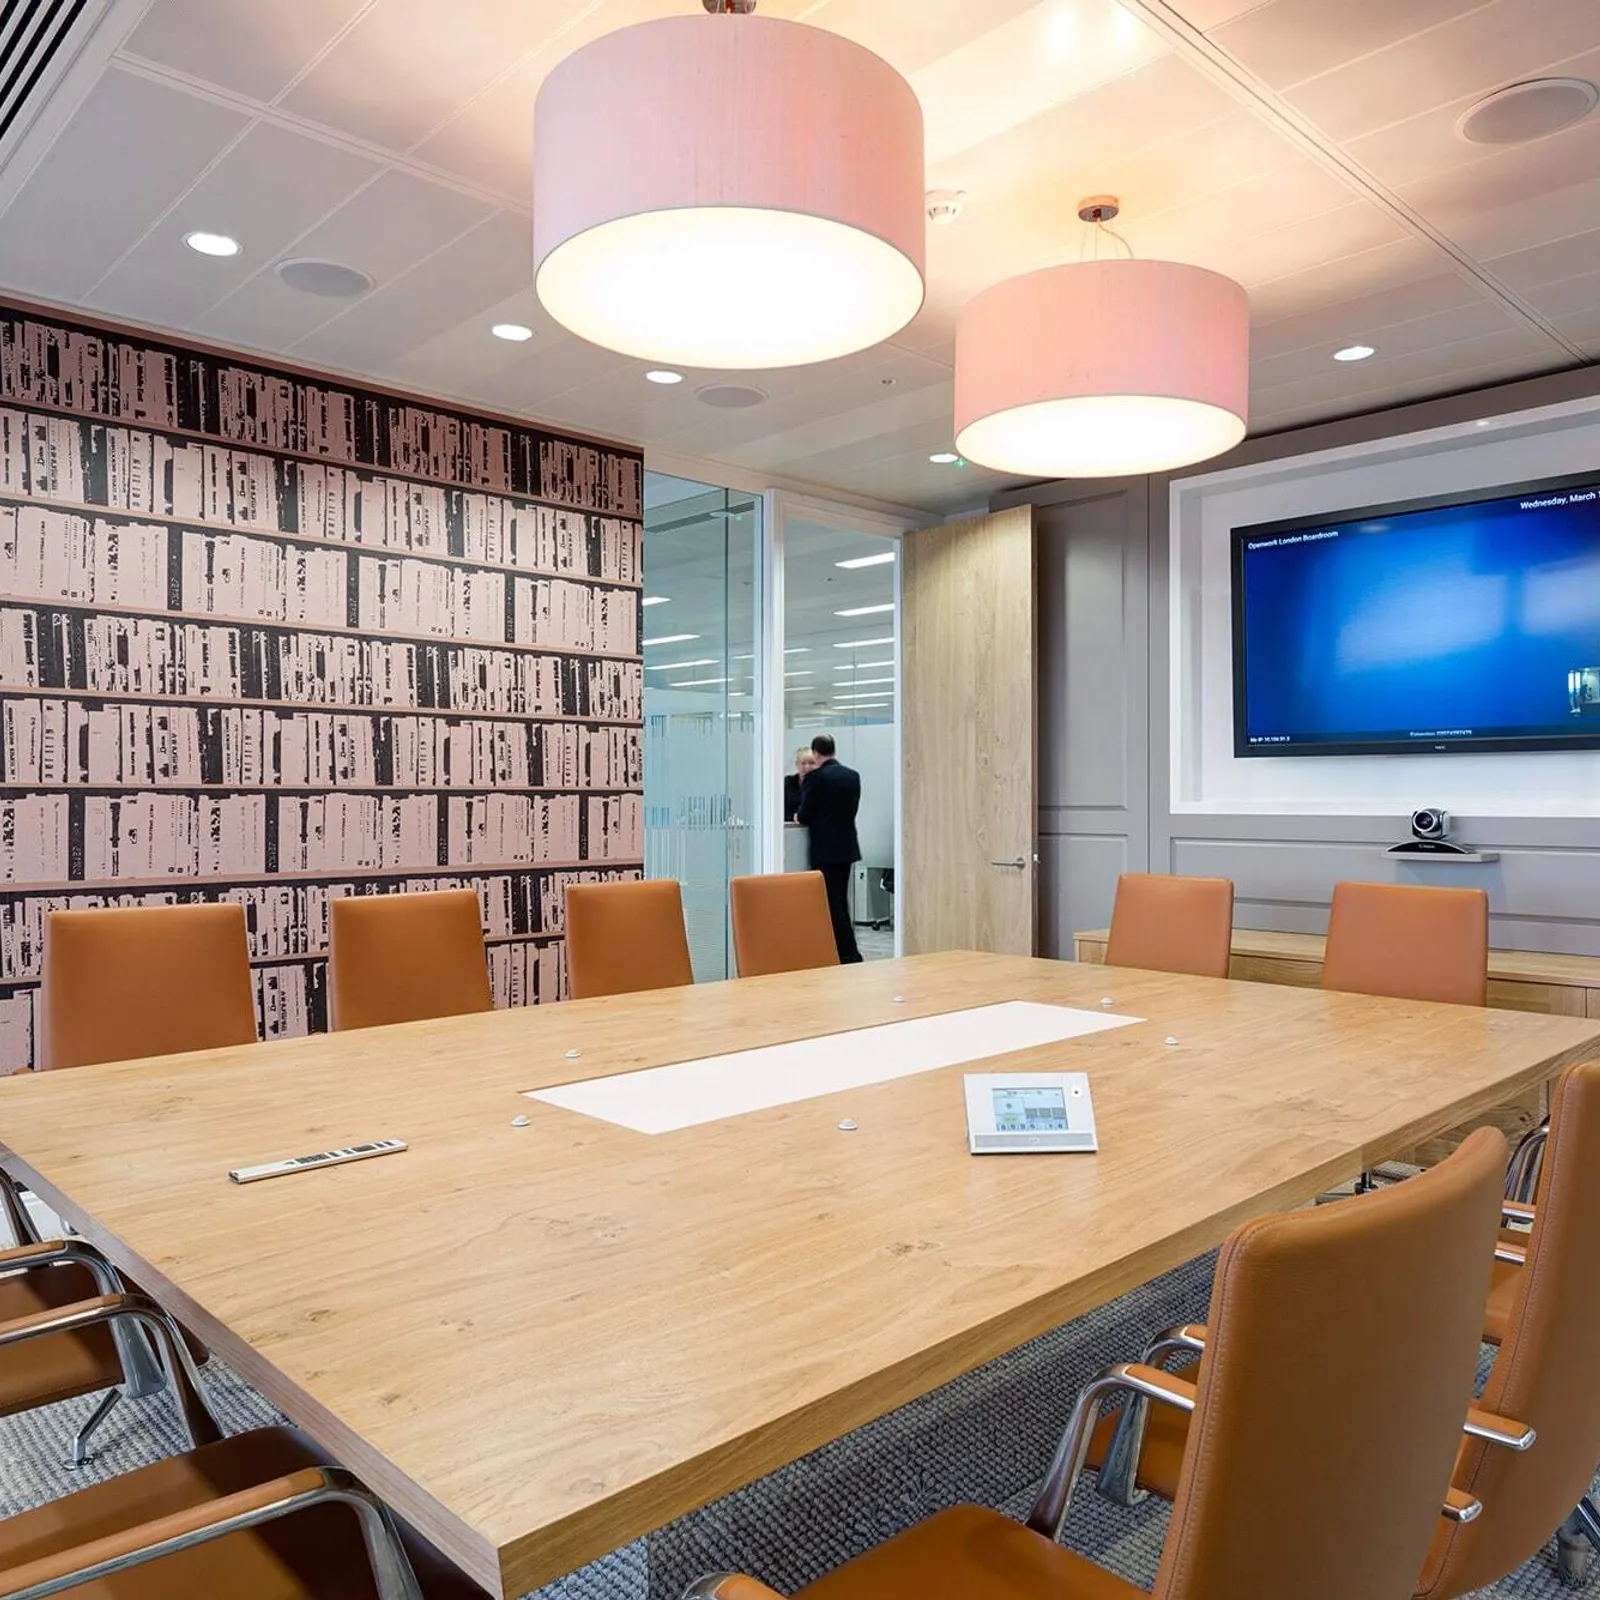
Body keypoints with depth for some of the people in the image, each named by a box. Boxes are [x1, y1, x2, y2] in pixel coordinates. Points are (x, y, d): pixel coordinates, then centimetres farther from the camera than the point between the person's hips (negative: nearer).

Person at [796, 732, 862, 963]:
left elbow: (804, 816, -10)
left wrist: (799, 817, 12)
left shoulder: (815, 777, -12)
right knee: (841, 901, 15)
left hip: (825, 849, -7)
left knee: (832, 903, -2)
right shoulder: (853, 776, 6)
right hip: (847, 847, 7)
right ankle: (846, 951, 20)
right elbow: (852, 810, 13)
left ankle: (850, 954, -3)